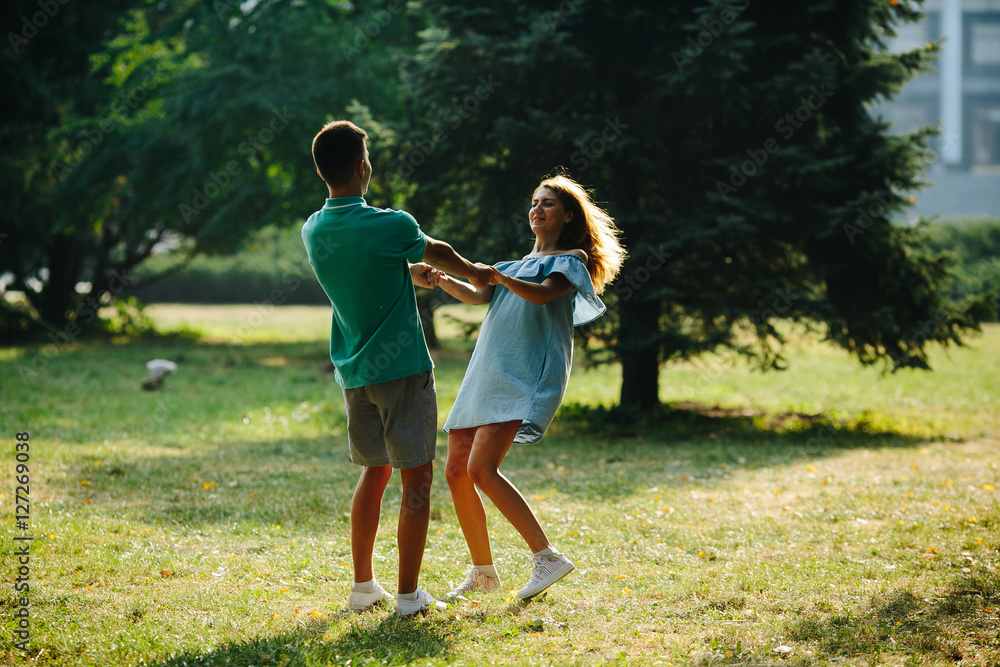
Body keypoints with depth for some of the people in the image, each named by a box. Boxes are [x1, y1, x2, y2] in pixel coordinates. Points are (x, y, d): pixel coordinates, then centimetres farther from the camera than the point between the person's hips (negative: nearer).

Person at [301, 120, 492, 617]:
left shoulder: (313, 232, 1)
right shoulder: (391, 227, -17)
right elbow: (437, 253, 5)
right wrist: (473, 273, 26)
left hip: (353, 371, 7)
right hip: (402, 368, -6)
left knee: (375, 471, 19)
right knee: (416, 479, 0)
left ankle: (363, 585, 21)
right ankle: (408, 595, -1)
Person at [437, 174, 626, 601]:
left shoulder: (569, 261, 5)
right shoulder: (519, 266, 28)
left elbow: (542, 294, -16)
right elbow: (478, 296, 13)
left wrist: (491, 273, -28)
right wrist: (441, 279, -5)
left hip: (525, 377, -8)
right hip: (485, 375, 8)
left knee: (481, 469, -23)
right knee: (457, 471, 3)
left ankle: (547, 557, -20)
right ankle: (483, 573, 14)